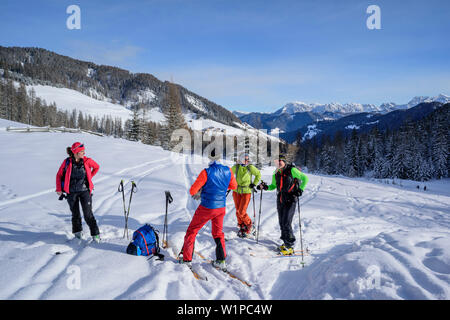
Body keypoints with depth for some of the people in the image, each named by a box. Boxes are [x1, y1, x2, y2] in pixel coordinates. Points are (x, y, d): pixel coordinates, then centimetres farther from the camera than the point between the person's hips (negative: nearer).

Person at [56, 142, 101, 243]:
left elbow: (96, 167, 15)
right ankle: (77, 232, 32)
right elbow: (59, 175, 7)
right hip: (71, 192, 1)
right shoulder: (67, 162, -6)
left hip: (85, 190, -1)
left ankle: (96, 234, 1)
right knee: (75, 214, 10)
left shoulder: (87, 161, -6)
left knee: (88, 214, -6)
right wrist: (59, 189, 5)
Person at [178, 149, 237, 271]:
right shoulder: (228, 171, -5)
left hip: (206, 208, -4)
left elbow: (192, 191, -16)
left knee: (192, 231, 15)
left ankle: (186, 259, 20)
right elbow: (234, 186, 12)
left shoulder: (206, 172, -20)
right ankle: (221, 260, 19)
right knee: (218, 233, 23)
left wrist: (197, 192, 6)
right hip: (221, 207, 5)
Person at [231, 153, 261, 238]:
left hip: (246, 192, -3)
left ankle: (250, 226, 16)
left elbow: (258, 174, 7)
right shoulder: (236, 167, -5)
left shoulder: (250, 167, -8)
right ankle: (242, 228, 26)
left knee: (242, 212, -8)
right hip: (236, 191, 3)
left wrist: (254, 183, 1)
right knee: (238, 211, 7)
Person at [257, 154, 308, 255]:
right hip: (280, 200, 7)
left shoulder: (292, 170, -8)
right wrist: (266, 187, 3)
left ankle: (290, 246, 0)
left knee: (286, 223, -11)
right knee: (281, 223, 9)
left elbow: (305, 178, -5)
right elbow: (273, 186, 21)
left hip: (290, 200, -7)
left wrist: (300, 190, -16)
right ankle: (286, 243, 23)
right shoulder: (276, 173, 10)